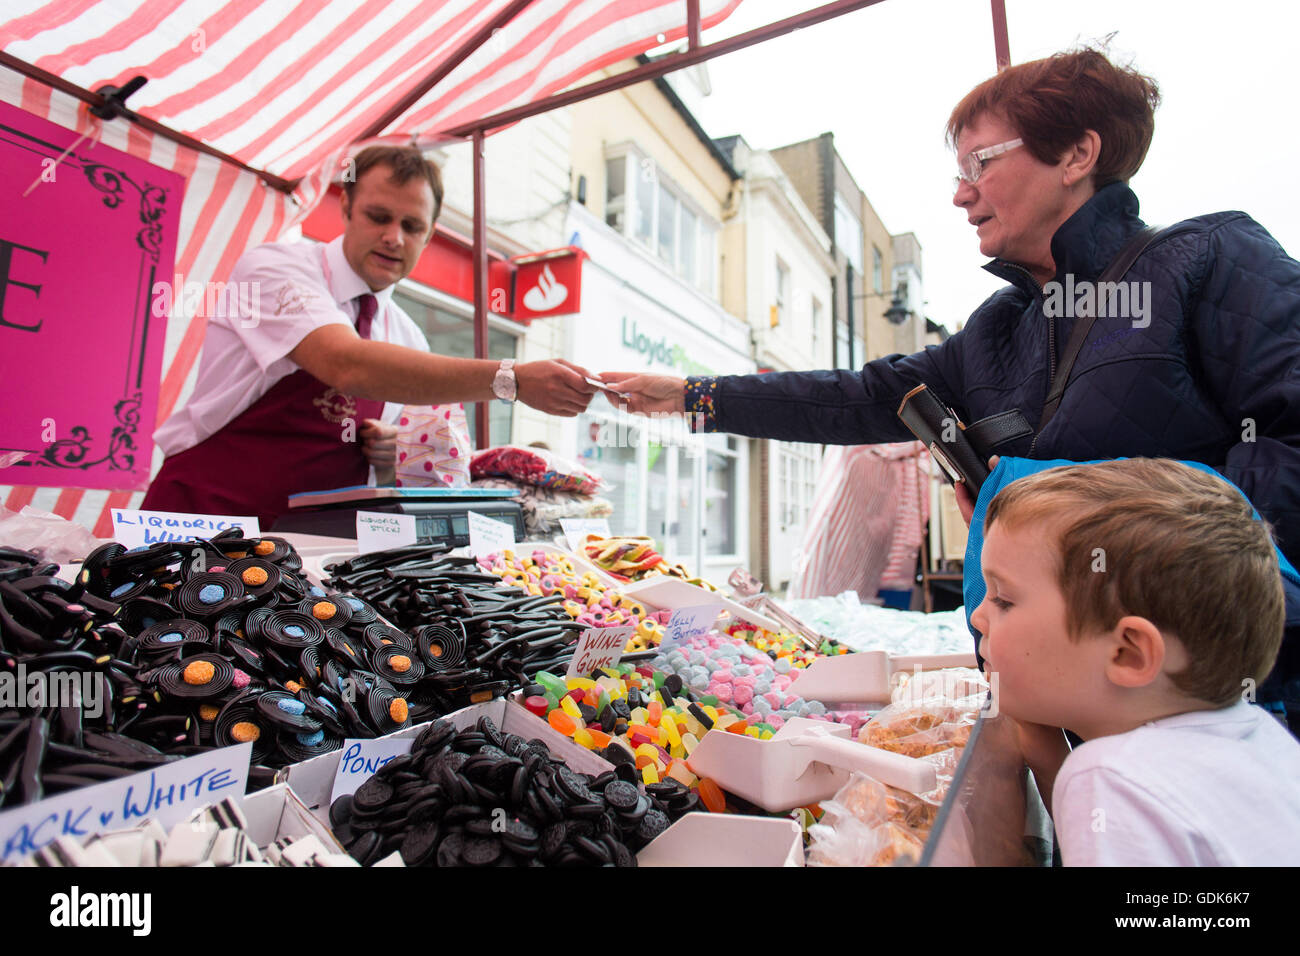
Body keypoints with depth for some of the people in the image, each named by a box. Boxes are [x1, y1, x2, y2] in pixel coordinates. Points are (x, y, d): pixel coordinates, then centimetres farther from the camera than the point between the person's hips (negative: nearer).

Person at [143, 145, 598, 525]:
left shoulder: (409, 340, 9)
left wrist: (393, 452, -5)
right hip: (205, 516, -5)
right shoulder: (274, 266, -7)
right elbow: (348, 366, -28)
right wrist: (510, 380, -34)